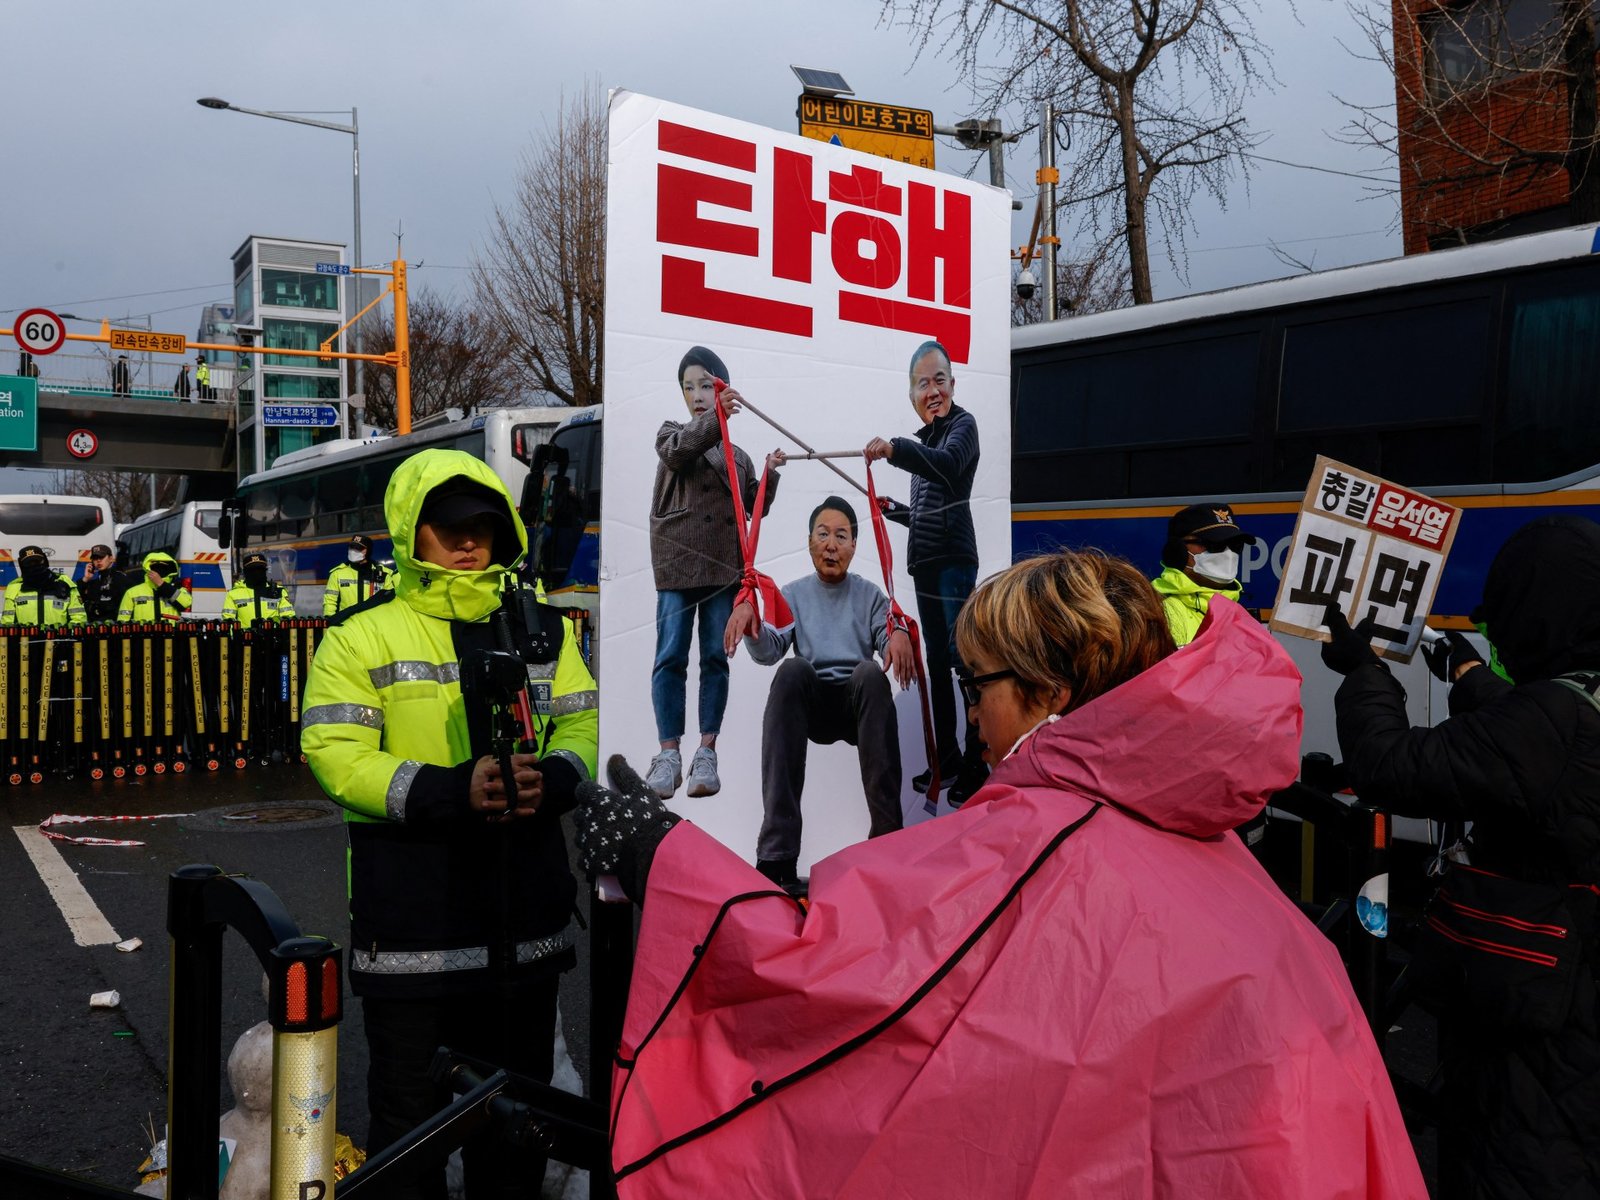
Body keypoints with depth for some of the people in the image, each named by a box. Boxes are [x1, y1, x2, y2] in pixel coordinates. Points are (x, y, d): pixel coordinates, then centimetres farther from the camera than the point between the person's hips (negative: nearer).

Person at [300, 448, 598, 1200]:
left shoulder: (542, 628, 9)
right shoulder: (364, 635, -5)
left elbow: (584, 723, 9)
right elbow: (335, 754, -12)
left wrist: (554, 777, -14)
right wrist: (452, 790, -24)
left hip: (525, 911, 4)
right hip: (411, 919, -4)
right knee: (410, 1106, 11)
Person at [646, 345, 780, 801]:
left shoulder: (737, 454, 18)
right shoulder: (672, 433, 9)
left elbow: (756, 508, 18)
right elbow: (677, 451, -15)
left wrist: (770, 476, 1)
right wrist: (715, 417, -30)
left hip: (724, 565, 3)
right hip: (678, 563, -2)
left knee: (716, 657, 1)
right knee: (671, 656, -5)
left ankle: (706, 752, 6)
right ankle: (669, 753, 0)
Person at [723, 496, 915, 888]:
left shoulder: (870, 595, 15)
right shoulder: (794, 595, 15)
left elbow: (889, 642, -2)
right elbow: (769, 650, -1)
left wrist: (899, 635, -26)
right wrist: (749, 614, -22)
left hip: (858, 702, 0)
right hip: (811, 704, 0)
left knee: (870, 672, -34)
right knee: (793, 669, -34)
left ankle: (888, 832, -40)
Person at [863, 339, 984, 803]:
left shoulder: (962, 425, -3)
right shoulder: (926, 438, 20)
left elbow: (948, 465, -29)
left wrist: (895, 449, -42)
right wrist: (892, 510, 16)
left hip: (953, 560, -9)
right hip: (925, 562, 9)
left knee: (964, 659, -11)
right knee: (937, 663, 12)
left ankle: (977, 764, -8)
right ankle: (946, 759, 21)